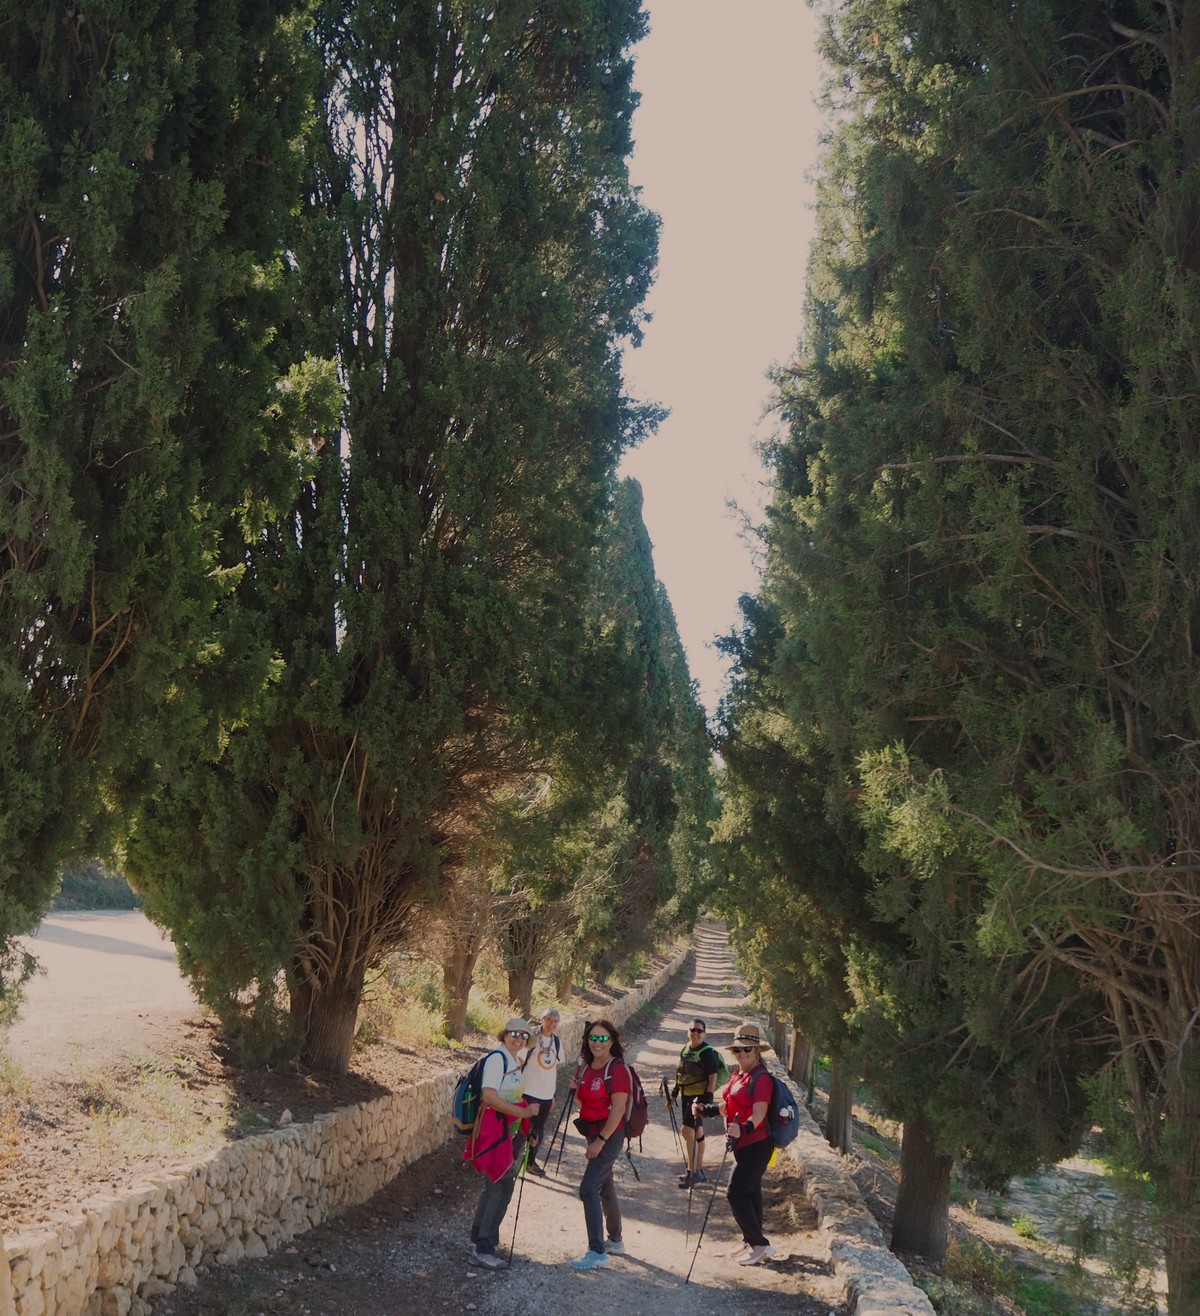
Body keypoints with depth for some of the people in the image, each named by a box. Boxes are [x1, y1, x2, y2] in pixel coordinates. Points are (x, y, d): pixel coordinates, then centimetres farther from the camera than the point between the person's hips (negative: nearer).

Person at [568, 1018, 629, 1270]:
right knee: (605, 1188, 19)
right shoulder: (586, 1068, 8)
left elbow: (618, 1110, -20)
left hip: (609, 1135, -8)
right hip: (593, 1133, 8)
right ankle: (615, 1240, 34)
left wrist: (601, 1140, -21)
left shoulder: (617, 1069, -16)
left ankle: (597, 1252, -13)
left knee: (588, 1190, -15)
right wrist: (576, 1088, -1)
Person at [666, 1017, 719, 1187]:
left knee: (688, 1130, -14)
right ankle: (699, 1170, 24)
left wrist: (707, 1099, -21)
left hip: (699, 1097, -8)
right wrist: (673, 1095, 18)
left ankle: (692, 1172, -7)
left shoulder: (707, 1052, -12)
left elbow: (713, 1078, -15)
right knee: (696, 1132, 15)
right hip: (686, 1096, 8)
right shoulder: (685, 1050, 9)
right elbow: (680, 1075, 19)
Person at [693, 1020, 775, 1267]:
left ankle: (760, 1244, -1)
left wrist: (744, 1128, -44)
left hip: (756, 1145, -9)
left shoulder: (761, 1078, -18)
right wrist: (705, 1109, 7)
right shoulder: (737, 1075, 11)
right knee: (750, 1192, 16)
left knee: (736, 1194, -9)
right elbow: (728, 1105, 19)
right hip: (744, 1144, 9)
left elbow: (759, 1112, -28)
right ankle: (751, 1243, 26)